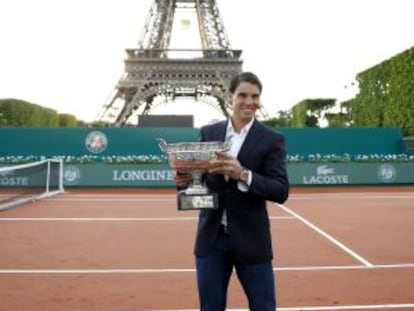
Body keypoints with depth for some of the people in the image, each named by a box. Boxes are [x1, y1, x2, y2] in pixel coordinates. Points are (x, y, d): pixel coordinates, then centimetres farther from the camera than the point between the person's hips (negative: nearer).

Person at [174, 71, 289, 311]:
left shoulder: (272, 139, -5)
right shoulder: (208, 132, 5)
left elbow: (281, 192, -13)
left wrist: (243, 175, -28)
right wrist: (185, 179, -14)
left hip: (251, 240, -2)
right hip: (211, 238, 3)